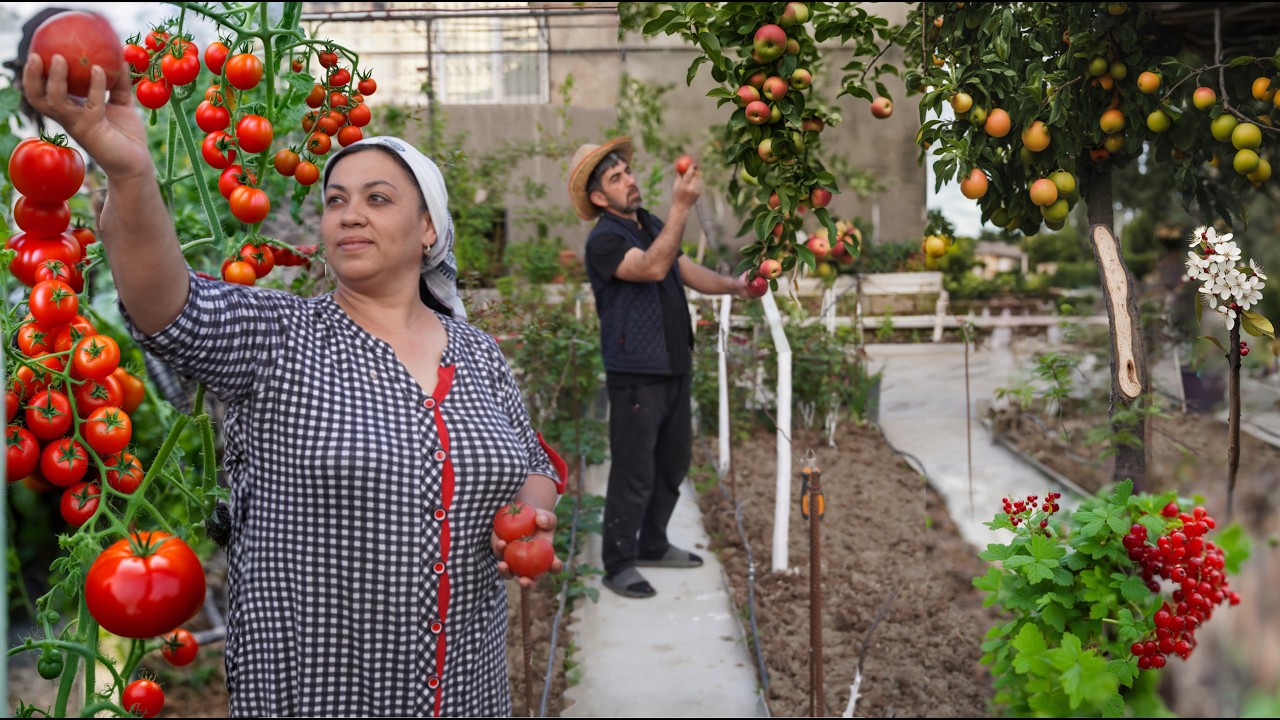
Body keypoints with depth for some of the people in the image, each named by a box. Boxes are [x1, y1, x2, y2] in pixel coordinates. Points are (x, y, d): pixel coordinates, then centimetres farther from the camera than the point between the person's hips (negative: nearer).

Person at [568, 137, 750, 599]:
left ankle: (653, 545, 32)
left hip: (674, 367, 9)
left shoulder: (651, 226, 13)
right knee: (634, 473, -4)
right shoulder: (604, 240, -13)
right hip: (635, 375, -9)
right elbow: (653, 267, -28)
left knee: (672, 464, 17)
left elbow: (687, 270, 13)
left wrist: (731, 285, -4)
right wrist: (681, 206, -32)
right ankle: (619, 564, 8)